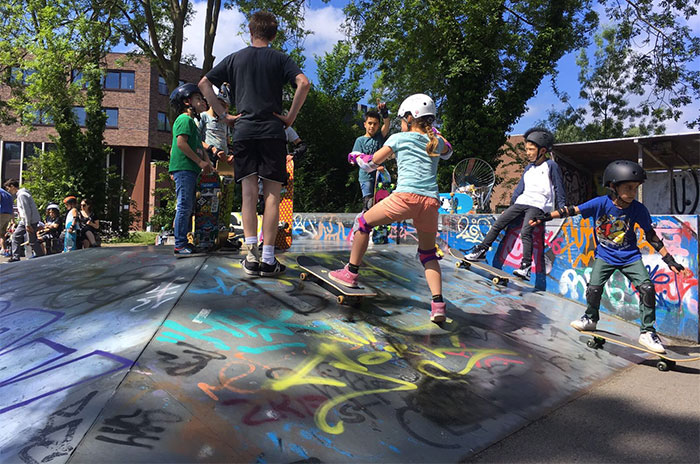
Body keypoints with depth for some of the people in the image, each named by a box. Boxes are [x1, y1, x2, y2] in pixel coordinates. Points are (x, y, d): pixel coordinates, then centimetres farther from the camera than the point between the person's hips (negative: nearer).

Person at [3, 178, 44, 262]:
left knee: (32, 241, -6)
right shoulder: (19, 194, 16)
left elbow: (27, 210, -22)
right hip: (24, 220, 10)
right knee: (16, 236, 11)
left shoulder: (22, 195, -17)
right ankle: (15, 258, 15)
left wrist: (28, 224, -22)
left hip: (31, 220, -10)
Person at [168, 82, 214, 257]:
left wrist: (208, 164, 15)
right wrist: (200, 161, -16)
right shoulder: (185, 119, -5)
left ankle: (184, 243, 16)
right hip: (183, 169, -10)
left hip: (190, 170, 10)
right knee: (184, 206, -11)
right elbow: (181, 143, -17)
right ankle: (180, 246, -10)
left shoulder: (192, 122, 25)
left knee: (188, 208, 11)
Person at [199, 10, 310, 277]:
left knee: (248, 192, 4)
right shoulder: (280, 59, 8)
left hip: (244, 131, 2)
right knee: (272, 193, -3)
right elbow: (303, 83, -9)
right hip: (272, 132, -2)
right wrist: (291, 117, -3)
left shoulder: (235, 58, 15)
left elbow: (204, 84, 13)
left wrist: (223, 115, 11)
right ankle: (268, 259, -6)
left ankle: (251, 250, -9)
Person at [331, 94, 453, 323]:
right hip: (431, 201, 5)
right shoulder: (437, 142, 21)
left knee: (364, 222, 17)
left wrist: (357, 156, 37)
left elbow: (370, 164, 17)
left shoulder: (399, 138, 11)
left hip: (406, 196, -4)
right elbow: (447, 152, 47)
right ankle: (438, 304, 3)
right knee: (428, 253, 17)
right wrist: (433, 131, 45)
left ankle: (351, 273, 22)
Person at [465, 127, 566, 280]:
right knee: (497, 224, -3)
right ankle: (481, 250, 5)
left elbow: (559, 189, 1)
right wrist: (510, 207, 22)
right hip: (520, 203, 7)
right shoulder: (528, 168, 19)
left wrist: (562, 210, -5)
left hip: (538, 205, -7)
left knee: (525, 232, -27)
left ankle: (526, 267, -32)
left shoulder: (551, 166, 1)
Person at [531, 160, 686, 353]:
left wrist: (669, 260, -4)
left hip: (630, 256, 1)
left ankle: (647, 332, 4)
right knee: (593, 288, -11)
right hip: (605, 256, -1)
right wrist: (546, 216, -16)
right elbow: (572, 210, -12)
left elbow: (651, 236, -4)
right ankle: (591, 318, 21)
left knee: (647, 288, -13)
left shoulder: (638, 209, -13)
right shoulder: (600, 203, -17)